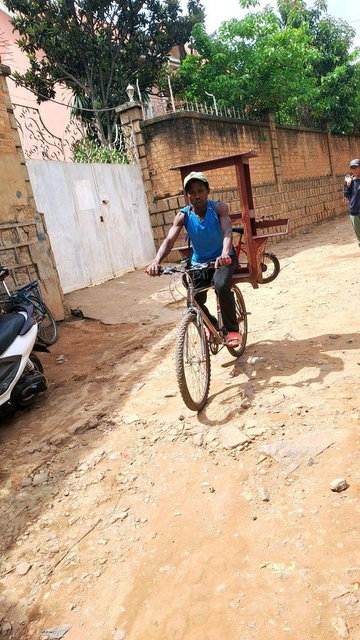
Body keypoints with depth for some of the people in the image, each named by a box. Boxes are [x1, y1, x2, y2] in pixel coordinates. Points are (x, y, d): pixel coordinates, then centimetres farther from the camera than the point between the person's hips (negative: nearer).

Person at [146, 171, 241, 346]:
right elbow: (169, 240, -23)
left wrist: (225, 253, -53)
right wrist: (157, 261, -43)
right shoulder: (183, 215, -12)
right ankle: (211, 325, 23)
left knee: (221, 285, -32)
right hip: (199, 263, 3)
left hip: (222, 259, -2)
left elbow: (227, 231, -31)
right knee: (194, 301, -12)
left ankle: (232, 329, -12)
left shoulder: (218, 207, -16)